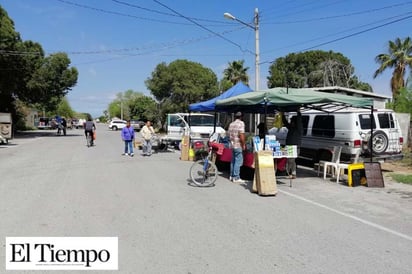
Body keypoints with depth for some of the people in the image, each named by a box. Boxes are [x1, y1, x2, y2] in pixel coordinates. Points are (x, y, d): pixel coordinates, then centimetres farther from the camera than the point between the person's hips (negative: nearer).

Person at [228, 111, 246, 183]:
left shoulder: (231, 124, 12)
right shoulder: (241, 123, -11)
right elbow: (241, 135, -19)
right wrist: (243, 144, -12)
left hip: (232, 145, 8)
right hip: (238, 145, -8)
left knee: (233, 161, 16)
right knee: (238, 161, -4)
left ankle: (232, 176, 23)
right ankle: (236, 178, -4)